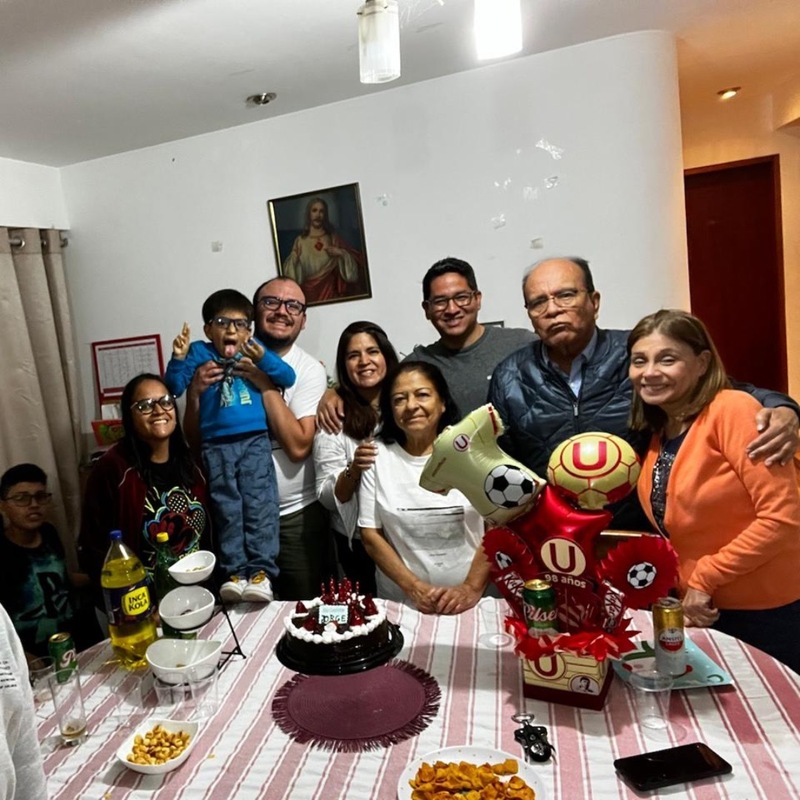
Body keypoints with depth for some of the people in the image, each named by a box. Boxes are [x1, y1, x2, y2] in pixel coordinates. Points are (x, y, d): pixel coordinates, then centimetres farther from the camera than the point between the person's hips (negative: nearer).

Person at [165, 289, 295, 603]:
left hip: (255, 441, 0)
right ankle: (235, 572, 6)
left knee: (259, 505, -8)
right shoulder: (199, 353, 10)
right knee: (227, 509, 2)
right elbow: (173, 388, 5)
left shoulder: (255, 349, 11)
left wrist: (263, 359, -14)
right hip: (216, 445, 0)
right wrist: (178, 358, -11)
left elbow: (288, 378, 3)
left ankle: (261, 571, -6)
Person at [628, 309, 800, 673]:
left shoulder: (731, 409, -18)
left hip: (769, 613, -6)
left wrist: (704, 578, -17)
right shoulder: (656, 432, 3)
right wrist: (686, 586, -5)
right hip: (702, 610, 6)